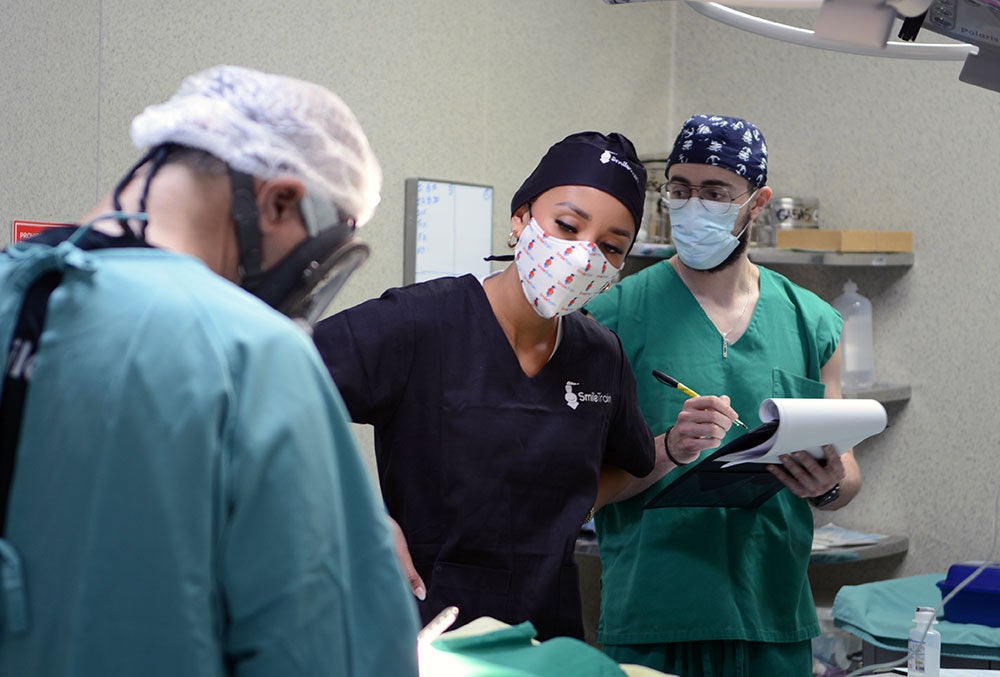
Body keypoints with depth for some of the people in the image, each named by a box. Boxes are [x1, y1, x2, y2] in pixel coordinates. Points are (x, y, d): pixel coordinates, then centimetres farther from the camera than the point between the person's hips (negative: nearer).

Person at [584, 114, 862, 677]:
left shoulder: (812, 324, 6)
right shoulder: (615, 314, -3)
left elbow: (847, 473, 12)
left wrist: (828, 486, -10)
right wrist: (668, 449, -24)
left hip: (776, 620, 3)